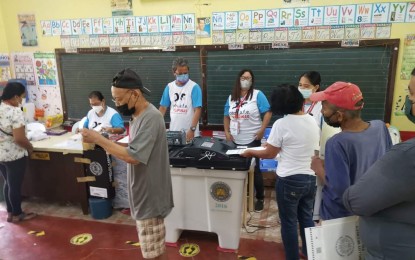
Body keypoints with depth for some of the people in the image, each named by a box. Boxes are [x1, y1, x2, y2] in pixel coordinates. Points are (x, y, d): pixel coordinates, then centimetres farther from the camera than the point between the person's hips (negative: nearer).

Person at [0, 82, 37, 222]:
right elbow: (19, 138, -27)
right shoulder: (15, 112, -23)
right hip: (14, 155, -8)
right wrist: (30, 147, -8)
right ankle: (16, 214, 23)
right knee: (15, 185, 8)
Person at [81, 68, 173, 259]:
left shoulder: (150, 118, -24)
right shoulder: (138, 115, 6)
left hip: (149, 195, -9)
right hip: (142, 193, 9)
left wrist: (98, 139, -23)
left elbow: (134, 157, -29)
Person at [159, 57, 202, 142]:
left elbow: (198, 110, -12)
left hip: (189, 132, -4)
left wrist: (192, 129, -19)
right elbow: (163, 108, 9)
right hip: (173, 131, 4)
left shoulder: (194, 87, -8)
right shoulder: (169, 87, 5)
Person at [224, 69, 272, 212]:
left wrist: (262, 130, -18)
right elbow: (226, 116, 13)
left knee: (255, 169, 5)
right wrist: (227, 132, 2)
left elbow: (268, 113, -11)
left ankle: (260, 199, 19)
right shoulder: (231, 97, 9)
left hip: (252, 140, -5)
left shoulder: (257, 94, -7)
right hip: (235, 141, 5)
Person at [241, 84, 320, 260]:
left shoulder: (281, 124, -17)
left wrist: (250, 152, 7)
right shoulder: (313, 122, 3)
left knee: (289, 222, 9)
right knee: (307, 218, 22)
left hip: (290, 180, -7)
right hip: (310, 177, 7)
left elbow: (269, 154, -9)